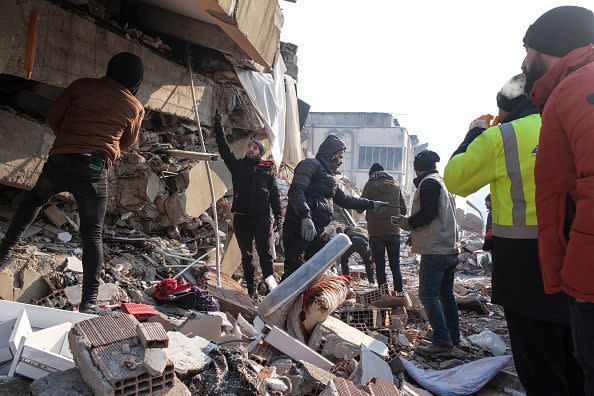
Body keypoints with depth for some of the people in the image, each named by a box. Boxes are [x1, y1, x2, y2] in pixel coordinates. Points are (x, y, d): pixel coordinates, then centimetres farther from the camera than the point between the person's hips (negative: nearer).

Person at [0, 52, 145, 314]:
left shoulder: (81, 86, 8)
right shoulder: (135, 108, 6)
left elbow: (52, 118, 13)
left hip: (59, 161, 2)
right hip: (94, 171, -2)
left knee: (35, 199, 33)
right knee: (92, 235, 7)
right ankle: (89, 301, 4)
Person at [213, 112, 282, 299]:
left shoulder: (267, 169, 8)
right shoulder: (238, 165, 11)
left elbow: (275, 194, 6)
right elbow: (224, 148, 5)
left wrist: (278, 217, 0)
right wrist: (218, 126, -1)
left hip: (262, 218, -2)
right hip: (241, 218, 2)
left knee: (265, 252, -2)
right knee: (247, 255, 8)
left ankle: (269, 278, 16)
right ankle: (251, 289, 17)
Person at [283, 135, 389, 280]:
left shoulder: (330, 175, 23)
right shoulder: (311, 164, -5)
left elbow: (343, 199, 33)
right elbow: (296, 190, -21)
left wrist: (371, 204, 32)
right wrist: (305, 217, -33)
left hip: (316, 231, 10)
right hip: (299, 228, -10)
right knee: (295, 269, -13)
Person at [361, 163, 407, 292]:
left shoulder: (370, 186, -2)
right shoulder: (395, 186, 8)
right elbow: (404, 210, 9)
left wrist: (368, 218, 19)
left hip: (376, 232, -3)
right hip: (394, 231, 3)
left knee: (380, 266, 5)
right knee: (395, 265, 12)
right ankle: (400, 293, 7)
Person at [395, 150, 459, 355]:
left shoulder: (428, 183, -9)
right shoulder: (443, 183, 19)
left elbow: (428, 213, -19)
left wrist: (408, 223, -4)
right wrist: (411, 222, 19)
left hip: (434, 250, -10)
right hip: (450, 248, 10)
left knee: (428, 294, -8)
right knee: (446, 294, 15)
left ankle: (442, 342, -11)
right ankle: (453, 337, 22)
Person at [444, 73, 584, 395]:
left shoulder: (500, 137, -9)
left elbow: (455, 179, -1)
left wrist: (474, 134, 11)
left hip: (525, 263, -5)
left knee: (539, 368, 6)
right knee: (574, 363, 19)